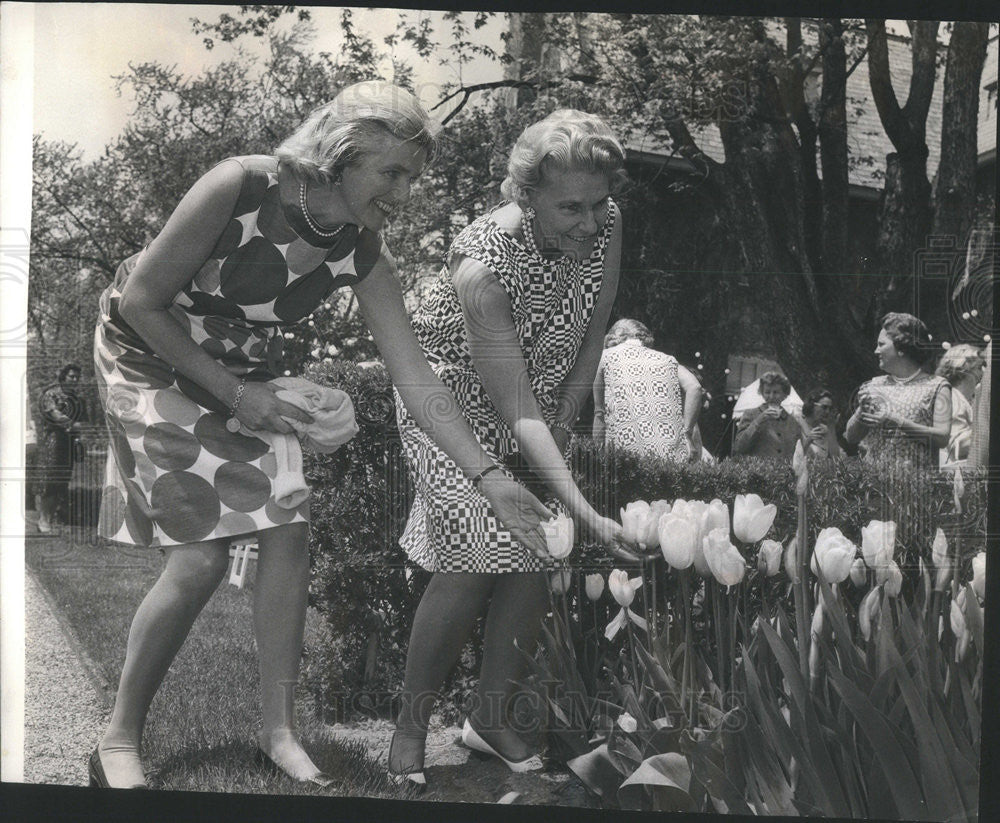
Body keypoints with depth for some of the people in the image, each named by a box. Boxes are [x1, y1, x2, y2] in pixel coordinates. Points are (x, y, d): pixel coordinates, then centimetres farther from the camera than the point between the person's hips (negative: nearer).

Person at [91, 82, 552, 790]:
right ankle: (120, 739, 4)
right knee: (202, 554, -14)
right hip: (151, 357, -5)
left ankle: (280, 732, 7)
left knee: (289, 530, -7)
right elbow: (142, 302, -21)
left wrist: (489, 478, -19)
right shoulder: (239, 188, -29)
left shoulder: (363, 254, -14)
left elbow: (417, 378, -13)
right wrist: (235, 394, -20)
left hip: (247, 376, 5)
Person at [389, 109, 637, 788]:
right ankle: (411, 725, 2)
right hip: (453, 403, -5)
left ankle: (492, 719, 16)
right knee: (475, 561, -17)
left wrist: (557, 436, -3)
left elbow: (591, 338, -2)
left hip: (544, 413, 5)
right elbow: (515, 409, -35)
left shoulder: (606, 226, -17)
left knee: (535, 558, -2)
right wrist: (585, 513, -39)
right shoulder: (483, 264, -34)